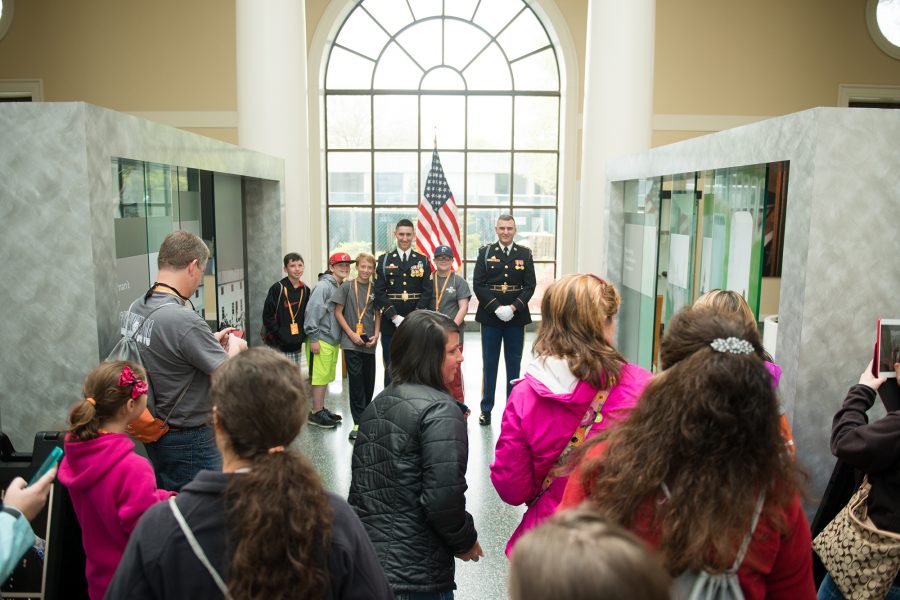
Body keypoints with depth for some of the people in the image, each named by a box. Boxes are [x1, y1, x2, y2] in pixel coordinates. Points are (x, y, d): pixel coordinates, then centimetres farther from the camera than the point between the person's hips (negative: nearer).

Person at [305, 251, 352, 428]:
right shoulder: (323, 286, -13)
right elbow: (312, 311, -18)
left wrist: (341, 339, 18)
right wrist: (313, 338, -19)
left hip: (334, 340, 8)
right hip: (322, 340, -8)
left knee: (327, 377, 15)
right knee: (320, 376, -3)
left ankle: (321, 409, 25)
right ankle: (316, 413, 5)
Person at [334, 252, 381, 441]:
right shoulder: (347, 286, -2)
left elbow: (377, 314, 12)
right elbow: (338, 312, -1)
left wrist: (376, 335, -2)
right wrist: (351, 334, -9)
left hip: (369, 343, 3)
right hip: (351, 342, -3)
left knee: (369, 381, 10)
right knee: (356, 380, -5)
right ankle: (359, 422, 0)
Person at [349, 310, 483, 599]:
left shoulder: (378, 403, 8)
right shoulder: (440, 410, -17)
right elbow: (443, 497, -23)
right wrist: (465, 542, -6)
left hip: (366, 553, 8)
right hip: (415, 575, -8)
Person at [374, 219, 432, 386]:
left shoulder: (423, 261, 7)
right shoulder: (384, 260, 6)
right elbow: (379, 292, -1)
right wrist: (395, 317, -12)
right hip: (390, 324, 0)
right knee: (391, 367, 6)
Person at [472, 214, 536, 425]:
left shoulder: (525, 254, 5)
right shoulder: (485, 252, 2)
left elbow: (530, 285, 1)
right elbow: (478, 285, -3)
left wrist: (513, 307, -13)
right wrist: (496, 308, -13)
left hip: (516, 317, 1)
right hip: (490, 316, -1)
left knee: (514, 364, 8)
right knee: (489, 363, 7)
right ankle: (486, 409, 16)